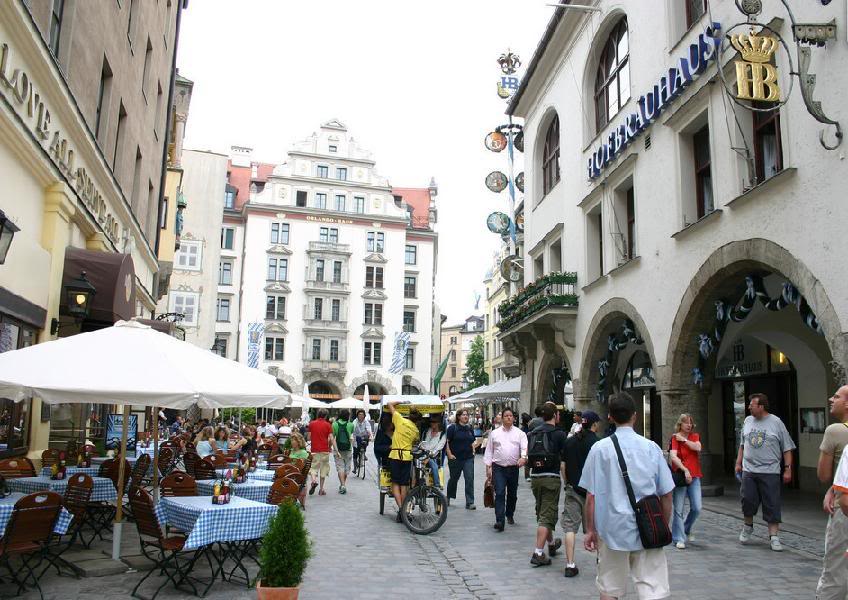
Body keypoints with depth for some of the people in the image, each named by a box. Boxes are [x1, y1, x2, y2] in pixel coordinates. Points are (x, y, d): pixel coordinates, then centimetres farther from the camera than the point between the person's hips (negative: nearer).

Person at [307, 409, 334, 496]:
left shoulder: (311, 424, 3)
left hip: (314, 450, 0)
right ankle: (321, 489, 12)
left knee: (313, 467, 6)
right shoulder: (328, 425, -2)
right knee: (323, 469, 11)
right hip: (324, 450, 0)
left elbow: (309, 438, 5)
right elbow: (331, 439, -8)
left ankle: (313, 480, -25)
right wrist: (329, 446, 8)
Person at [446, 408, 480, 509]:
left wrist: (475, 444, 0)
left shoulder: (470, 429, 9)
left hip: (468, 458, 3)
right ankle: (448, 497, 37)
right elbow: (446, 442, -8)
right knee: (454, 478, 13)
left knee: (470, 479, -6)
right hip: (455, 458, -3)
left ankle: (470, 502, -2)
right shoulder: (452, 428, -6)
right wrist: (449, 454, -13)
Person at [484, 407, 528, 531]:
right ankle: (499, 521, -16)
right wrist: (488, 467, 4)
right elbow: (489, 451, 9)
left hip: (513, 468, 2)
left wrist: (523, 458, -28)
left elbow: (525, 448, -8)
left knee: (512, 494, 14)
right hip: (498, 468, -1)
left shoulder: (519, 433, 5)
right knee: (499, 493, -13)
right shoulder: (494, 433, 7)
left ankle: (509, 515, 37)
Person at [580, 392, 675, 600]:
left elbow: (591, 495, -4)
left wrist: (590, 530, 6)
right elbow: (666, 495, 2)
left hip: (612, 530, 0)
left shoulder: (600, 448, -4)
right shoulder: (651, 448, -1)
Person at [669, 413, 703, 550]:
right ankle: (679, 539, 6)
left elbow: (698, 447, -10)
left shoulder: (695, 436, 11)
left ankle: (686, 530, 26)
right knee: (679, 510, -3)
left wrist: (684, 440, -9)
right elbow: (673, 456, -17)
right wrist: (685, 470, -26)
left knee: (697, 508, -1)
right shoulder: (675, 438, -4)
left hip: (694, 476, 4)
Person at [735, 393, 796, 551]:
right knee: (748, 501, 3)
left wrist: (788, 469, -5)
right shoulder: (747, 421, 10)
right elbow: (742, 444, 18)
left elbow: (787, 448, 0)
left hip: (770, 472, -3)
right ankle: (748, 526, 26)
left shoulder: (776, 423, -2)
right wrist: (738, 462, 16)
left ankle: (774, 537, 6)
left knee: (772, 505, -1)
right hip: (748, 470, 3)